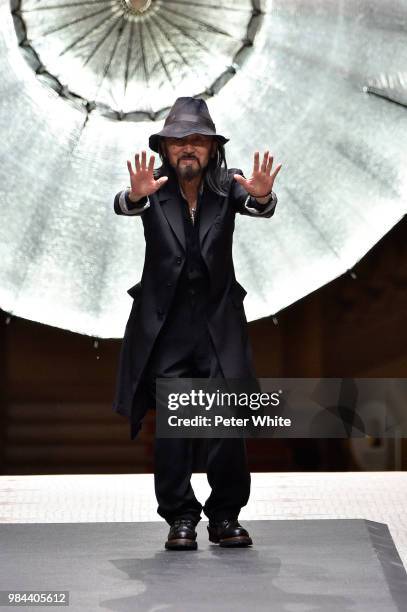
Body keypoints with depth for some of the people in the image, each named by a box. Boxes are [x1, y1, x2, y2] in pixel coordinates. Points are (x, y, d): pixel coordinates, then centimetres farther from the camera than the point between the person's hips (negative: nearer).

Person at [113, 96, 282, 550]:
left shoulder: (228, 185, 0)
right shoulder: (154, 189, -2)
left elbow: (259, 208, -17)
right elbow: (123, 206, -20)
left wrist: (261, 195, -42)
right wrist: (136, 194, -44)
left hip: (218, 322, 0)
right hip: (165, 323, 0)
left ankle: (226, 515, 9)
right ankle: (179, 518, 10)